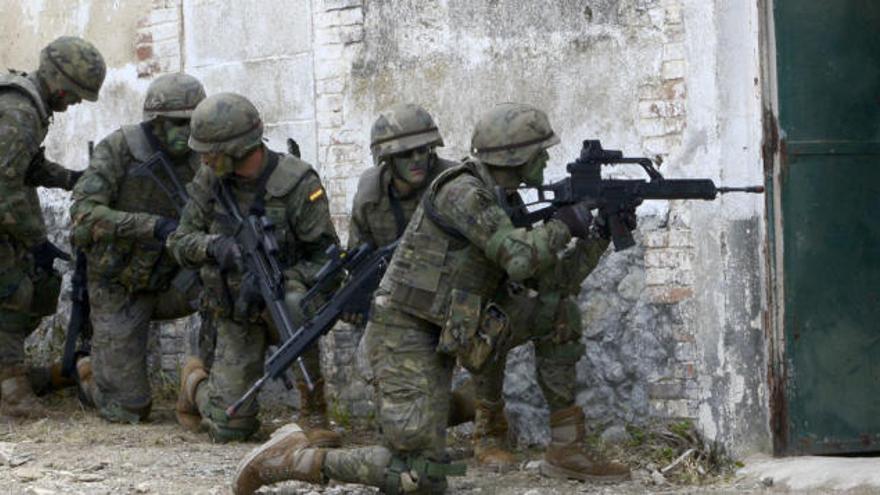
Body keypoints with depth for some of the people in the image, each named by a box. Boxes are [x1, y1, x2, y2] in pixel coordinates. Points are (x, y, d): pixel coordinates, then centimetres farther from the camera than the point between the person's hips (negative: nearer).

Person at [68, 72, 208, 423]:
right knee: (129, 410, -4)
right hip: (118, 287, -4)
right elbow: (84, 213, -27)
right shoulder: (119, 148, -17)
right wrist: (152, 226, -37)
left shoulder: (198, 160, -5)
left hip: (167, 284, 4)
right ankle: (90, 372, 29)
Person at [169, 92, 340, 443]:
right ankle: (195, 382, 33)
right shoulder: (210, 179, -6)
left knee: (294, 307, -41)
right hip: (235, 317, 3)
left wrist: (281, 282, -30)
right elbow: (180, 243, -4)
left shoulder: (297, 183, -17)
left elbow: (327, 258, -14)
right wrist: (213, 245, -27)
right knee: (231, 428, -3)